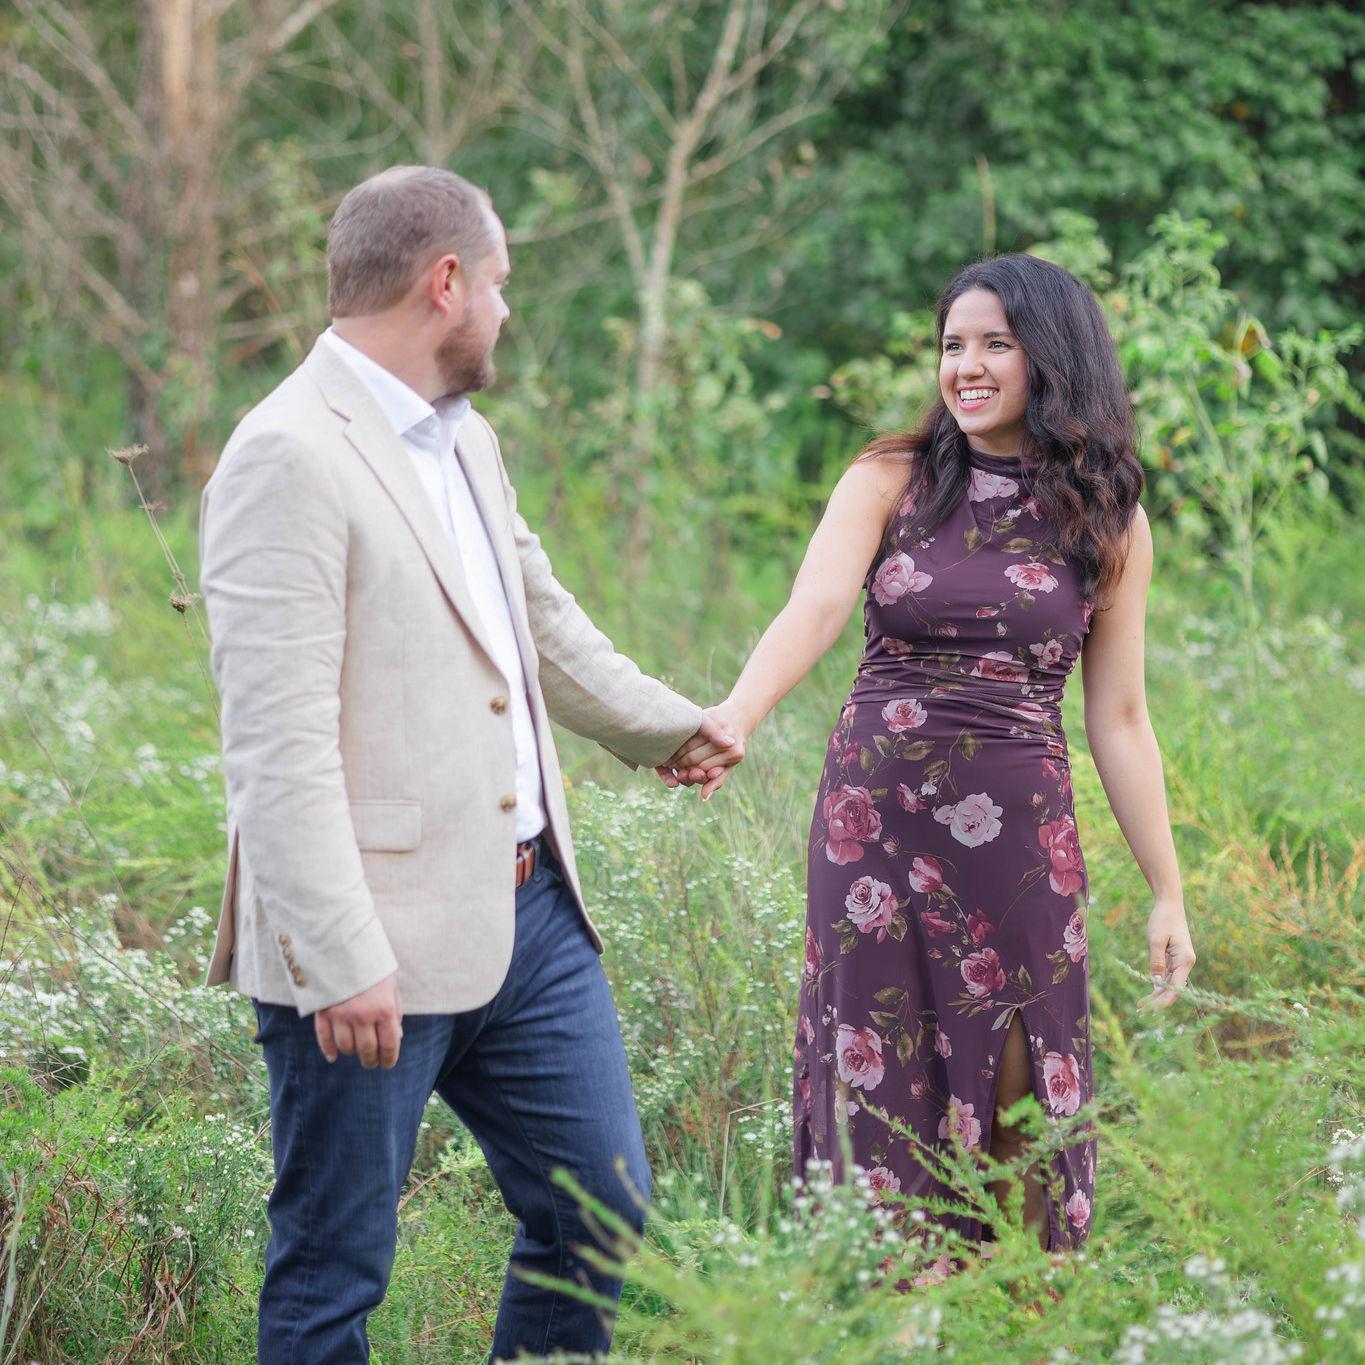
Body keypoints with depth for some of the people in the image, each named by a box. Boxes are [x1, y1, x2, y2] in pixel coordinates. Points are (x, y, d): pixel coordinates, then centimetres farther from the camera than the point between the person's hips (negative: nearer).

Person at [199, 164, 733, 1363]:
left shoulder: (466, 440, 15)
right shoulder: (290, 461, -15)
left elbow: (543, 622, 33)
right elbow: (279, 745, -21)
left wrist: (668, 727, 46)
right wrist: (342, 964, -25)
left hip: (530, 912, 9)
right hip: (378, 952, -9)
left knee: (603, 1209, 13)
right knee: (336, 1268, 2)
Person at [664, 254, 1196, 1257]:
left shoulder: (1109, 523, 5)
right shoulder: (889, 481, 1)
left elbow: (1119, 721, 7)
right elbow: (814, 612, -15)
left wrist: (1168, 892, 5)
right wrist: (735, 719, -35)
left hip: (1020, 834, 0)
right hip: (878, 817, 0)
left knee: (1018, 1094, 2)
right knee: (879, 1084, 3)